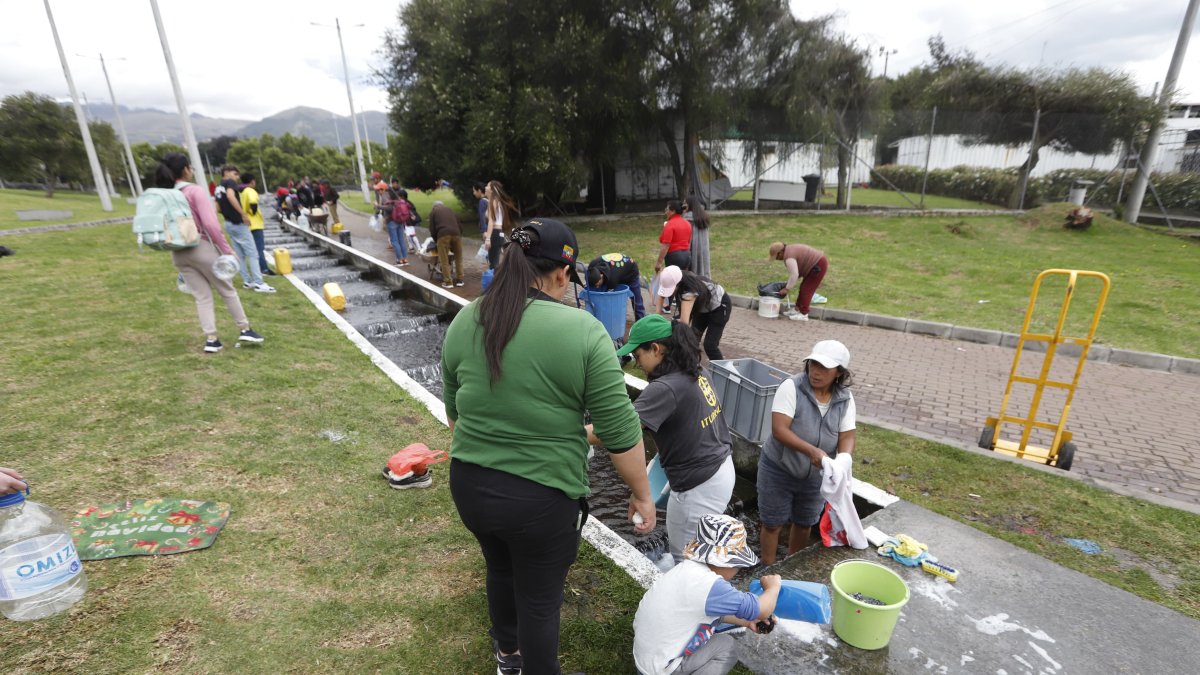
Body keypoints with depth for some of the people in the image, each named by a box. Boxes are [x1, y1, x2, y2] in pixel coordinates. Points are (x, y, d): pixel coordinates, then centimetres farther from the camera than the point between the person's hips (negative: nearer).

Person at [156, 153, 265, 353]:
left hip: (178, 253, 6)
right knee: (227, 290, 10)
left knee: (202, 297, 11)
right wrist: (227, 249, -13)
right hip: (201, 247, -5)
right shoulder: (195, 190, -11)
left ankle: (211, 339, 8)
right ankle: (245, 330, 15)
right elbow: (210, 224, -18)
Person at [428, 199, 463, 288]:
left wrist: (436, 240, 27)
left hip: (443, 234, -3)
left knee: (444, 260, 2)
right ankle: (459, 280, 18)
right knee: (458, 258, 16)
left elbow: (432, 229, 16)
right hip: (456, 233, 3)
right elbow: (460, 225, 28)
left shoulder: (433, 211, 22)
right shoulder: (449, 209, 32)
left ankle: (448, 282, 1)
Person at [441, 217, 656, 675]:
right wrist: (642, 494, 0)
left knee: (500, 569, 31)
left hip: (469, 484, 6)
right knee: (540, 599, 17)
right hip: (542, 496, -6)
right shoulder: (583, 331, -18)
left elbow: (453, 411, 10)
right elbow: (620, 432, -14)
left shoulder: (464, 322, -1)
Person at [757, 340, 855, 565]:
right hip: (778, 470, -4)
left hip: (815, 475, 5)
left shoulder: (845, 399, -7)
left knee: (804, 524, 23)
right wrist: (812, 451, -39)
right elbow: (779, 430, -27)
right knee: (773, 523, 11)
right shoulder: (791, 387, -22)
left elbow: (847, 437, -9)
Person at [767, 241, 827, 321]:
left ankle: (803, 315, 0)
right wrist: (789, 285, 16)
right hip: (818, 263, 10)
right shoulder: (790, 250, 12)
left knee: (806, 290, -5)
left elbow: (794, 274, -25)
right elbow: (795, 271, 19)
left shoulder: (788, 257, -19)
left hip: (818, 265, -10)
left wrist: (787, 289, -16)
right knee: (804, 288, 13)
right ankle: (797, 310, 19)